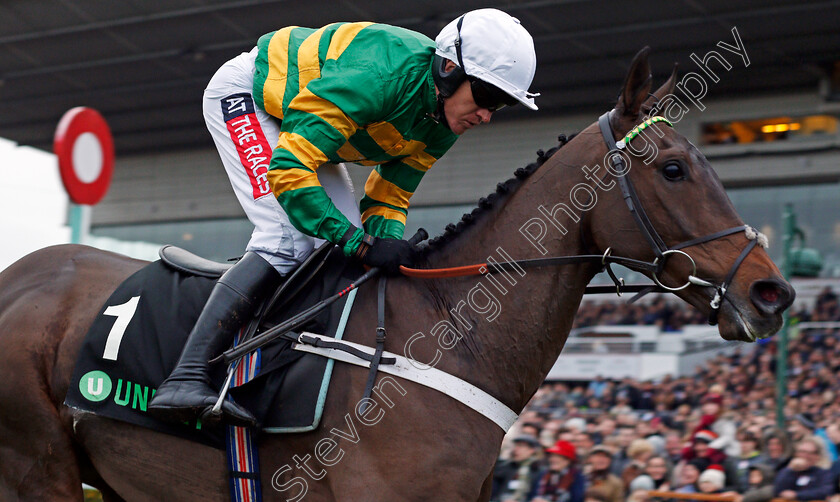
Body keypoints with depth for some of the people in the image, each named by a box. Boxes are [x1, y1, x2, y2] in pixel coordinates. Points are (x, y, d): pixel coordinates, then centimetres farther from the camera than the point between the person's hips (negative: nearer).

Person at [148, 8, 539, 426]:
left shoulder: (443, 128, -11)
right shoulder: (380, 77, -38)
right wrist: (360, 242, -40)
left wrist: (388, 237, -23)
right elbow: (287, 170, -40)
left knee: (343, 243, -1)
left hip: (298, 124, 9)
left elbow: (387, 198, -1)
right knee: (287, 241, -24)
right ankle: (184, 379, -31)